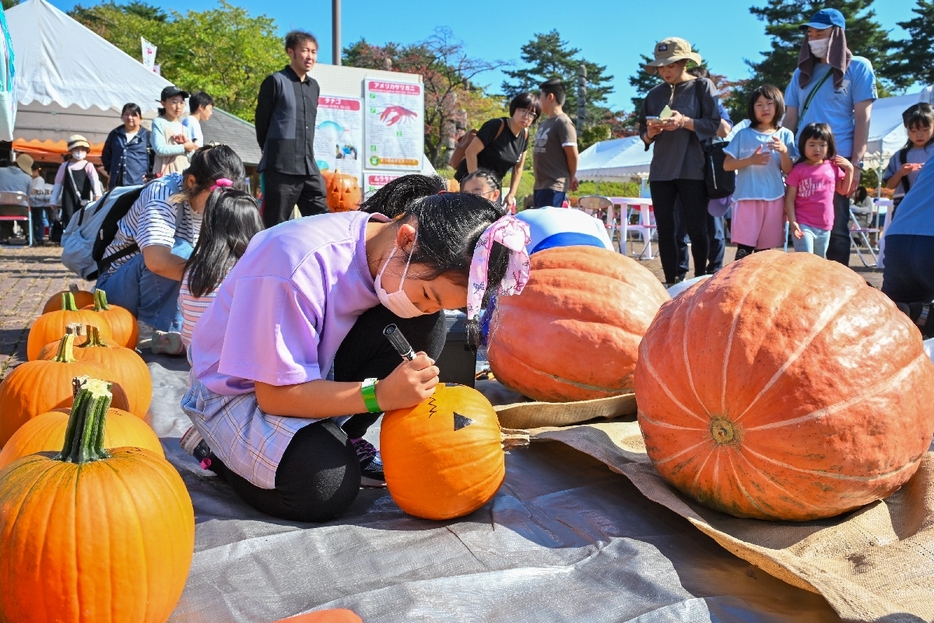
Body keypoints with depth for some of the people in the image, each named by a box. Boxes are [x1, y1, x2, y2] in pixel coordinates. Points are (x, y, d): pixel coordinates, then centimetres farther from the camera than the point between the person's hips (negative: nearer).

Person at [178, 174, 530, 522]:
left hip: (316, 368, 6)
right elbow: (275, 394, -29)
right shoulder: (300, 264, -36)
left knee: (424, 327, -18)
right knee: (328, 487, -29)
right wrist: (380, 395, -38)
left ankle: (331, 438, -3)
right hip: (240, 390, -5)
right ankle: (214, 446, 1)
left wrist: (418, 385, -22)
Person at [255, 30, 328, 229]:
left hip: (309, 168, 6)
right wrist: (274, 154, 9)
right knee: (274, 226, -1)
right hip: (281, 167, -6)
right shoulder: (276, 81, -2)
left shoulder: (314, 86, 17)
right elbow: (262, 122, 1)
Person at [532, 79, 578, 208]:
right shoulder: (543, 124, 16)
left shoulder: (563, 122, -10)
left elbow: (572, 154, -13)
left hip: (554, 187, -9)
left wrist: (571, 178, 0)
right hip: (540, 186, 9)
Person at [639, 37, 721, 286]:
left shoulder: (702, 86, 2)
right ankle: (671, 282, 10)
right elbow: (643, 133, 14)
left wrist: (685, 122, -19)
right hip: (661, 171, 4)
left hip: (693, 170, -3)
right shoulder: (655, 94, 12)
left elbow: (714, 125, -5)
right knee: (664, 230, 2)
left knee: (696, 229, -2)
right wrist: (650, 133, -9)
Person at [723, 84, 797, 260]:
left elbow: (788, 170, 3)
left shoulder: (785, 135, 7)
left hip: (774, 198, 2)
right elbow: (727, 165, 2)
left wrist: (784, 151, -16)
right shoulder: (744, 134, 4)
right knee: (744, 248, -7)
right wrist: (750, 160, -14)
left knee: (764, 249, 7)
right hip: (747, 198, -2)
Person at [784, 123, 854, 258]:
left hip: (825, 226, 5)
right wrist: (793, 222, -15)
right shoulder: (798, 170, -7)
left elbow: (843, 190, 16)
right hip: (803, 225, -5)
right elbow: (789, 199, -7)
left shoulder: (833, 167, 6)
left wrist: (849, 169, 6)